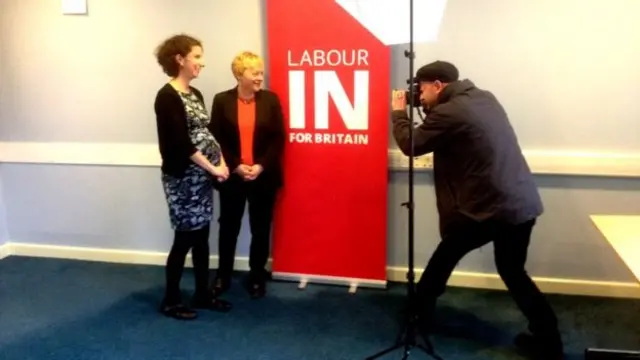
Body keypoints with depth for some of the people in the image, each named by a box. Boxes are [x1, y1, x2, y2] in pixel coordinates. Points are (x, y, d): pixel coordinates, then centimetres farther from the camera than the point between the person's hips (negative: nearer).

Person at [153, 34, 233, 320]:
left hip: (202, 176, 8)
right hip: (182, 177, -8)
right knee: (185, 238, -1)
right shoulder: (167, 97, -14)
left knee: (202, 235, 13)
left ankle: (203, 293, 25)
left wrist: (221, 161, -1)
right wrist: (213, 168, -17)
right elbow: (181, 143, -19)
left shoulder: (195, 94, 12)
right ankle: (170, 301, 14)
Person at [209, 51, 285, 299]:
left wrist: (262, 166, -14)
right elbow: (216, 139, -3)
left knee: (261, 229, 8)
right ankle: (223, 276, 29)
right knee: (228, 227, 12)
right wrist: (235, 166, -14)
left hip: (264, 176, 0)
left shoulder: (271, 100, 0)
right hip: (232, 175, 0)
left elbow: (278, 139, -3)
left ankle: (257, 277, 24)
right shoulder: (222, 101, 0)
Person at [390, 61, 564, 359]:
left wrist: (399, 112, 14)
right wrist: (426, 111, 21)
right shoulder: (485, 98, 12)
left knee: (445, 256, 17)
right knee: (512, 271, 22)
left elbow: (410, 145, -2)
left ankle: (421, 313, 32)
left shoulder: (448, 112, -13)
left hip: (487, 209, -7)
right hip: (524, 203, 8)